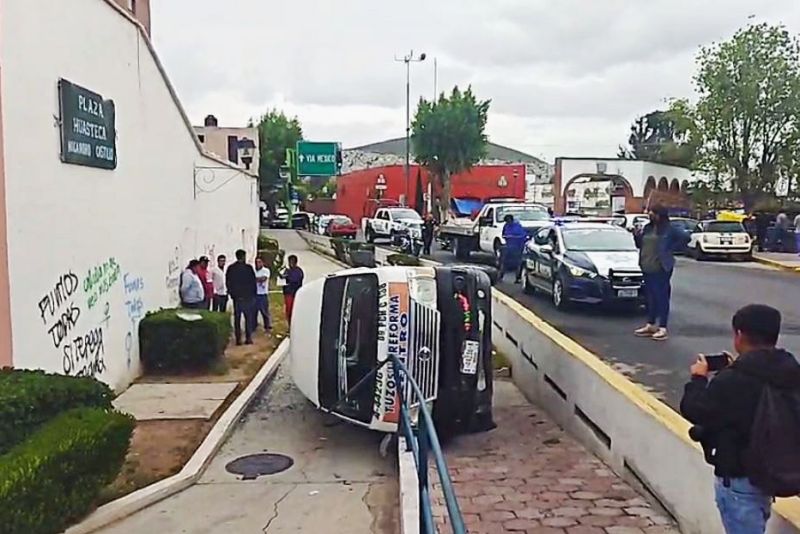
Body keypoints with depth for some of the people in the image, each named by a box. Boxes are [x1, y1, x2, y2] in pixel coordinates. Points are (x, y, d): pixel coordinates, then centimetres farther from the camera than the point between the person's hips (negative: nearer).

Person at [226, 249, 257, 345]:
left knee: (237, 318, 6)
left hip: (236, 296, 3)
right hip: (247, 296, -3)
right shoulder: (248, 267, -9)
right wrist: (253, 294, 7)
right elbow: (253, 282, -5)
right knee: (248, 317, 5)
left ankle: (238, 339, 5)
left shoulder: (230, 268, 2)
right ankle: (248, 338, 3)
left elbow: (227, 283, 6)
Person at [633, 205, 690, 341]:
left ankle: (663, 328, 1)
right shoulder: (647, 228, 14)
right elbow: (640, 244, 20)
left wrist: (672, 248, -10)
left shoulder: (669, 229, -5)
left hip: (661, 269, -7)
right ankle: (650, 325, 23)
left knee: (662, 297, -3)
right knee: (650, 297, 13)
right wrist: (637, 236, 1)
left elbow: (686, 237, -11)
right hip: (647, 269, 7)